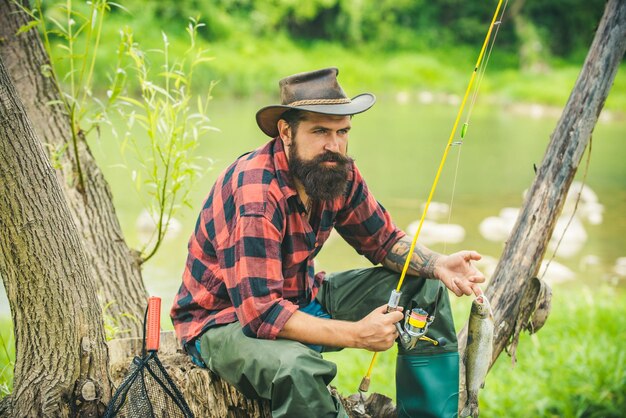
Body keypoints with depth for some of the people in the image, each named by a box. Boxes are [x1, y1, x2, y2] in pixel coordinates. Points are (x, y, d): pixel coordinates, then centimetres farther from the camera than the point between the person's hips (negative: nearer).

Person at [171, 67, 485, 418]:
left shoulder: (338, 171, -7)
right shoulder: (255, 191, -31)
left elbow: (384, 240, 7)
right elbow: (261, 312, -35)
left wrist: (438, 266, -13)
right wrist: (357, 334, -35)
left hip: (301, 300, 8)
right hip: (227, 321, -8)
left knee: (425, 291, 4)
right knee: (296, 367, -41)